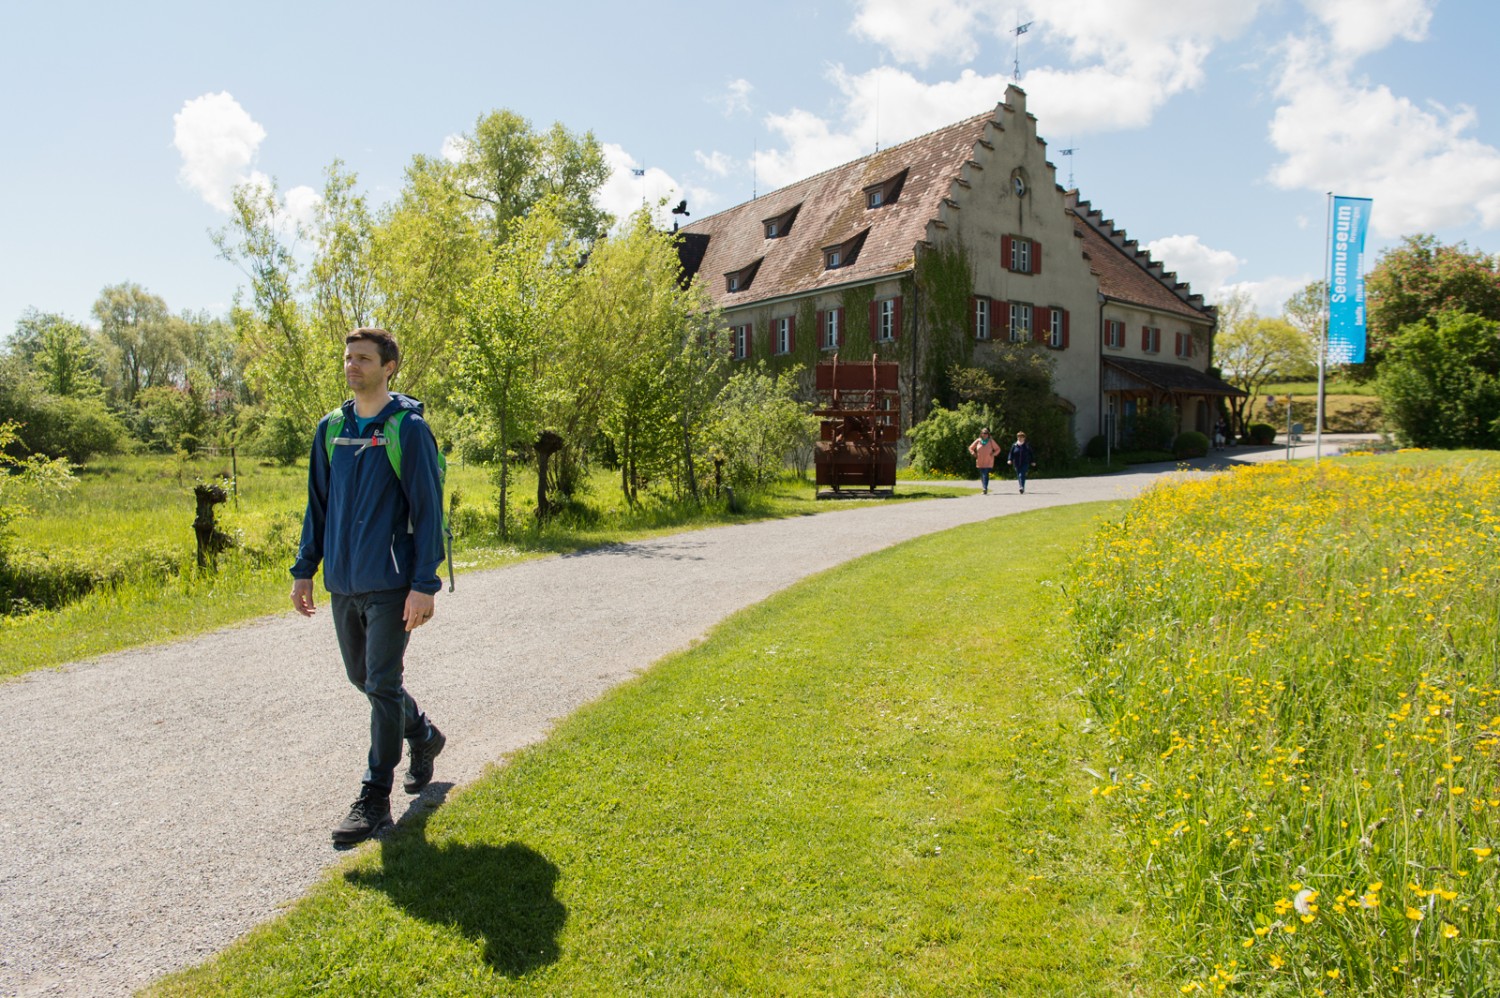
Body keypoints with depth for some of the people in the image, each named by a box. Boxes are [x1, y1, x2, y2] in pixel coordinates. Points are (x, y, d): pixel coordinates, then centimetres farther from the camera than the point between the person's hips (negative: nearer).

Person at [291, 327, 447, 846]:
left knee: (382, 685, -2)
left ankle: (375, 798, 10)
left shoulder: (408, 428, -8)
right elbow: (318, 506, 16)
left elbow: (428, 510, -11)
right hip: (343, 584, 7)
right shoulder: (330, 428, 10)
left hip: (390, 585, -7)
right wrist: (305, 569, 11)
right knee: (362, 677, 17)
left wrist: (424, 584, -15)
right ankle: (424, 736, 40)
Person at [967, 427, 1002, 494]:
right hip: (980, 462, 3)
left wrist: (994, 454, -4)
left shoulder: (991, 441, 2)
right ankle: (984, 488, 19)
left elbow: (998, 449, 12)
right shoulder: (978, 441, 5)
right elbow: (971, 448, 16)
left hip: (988, 462, -3)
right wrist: (974, 454, 1)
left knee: (985, 474, -16)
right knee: (982, 475, 7)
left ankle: (985, 488, -23)